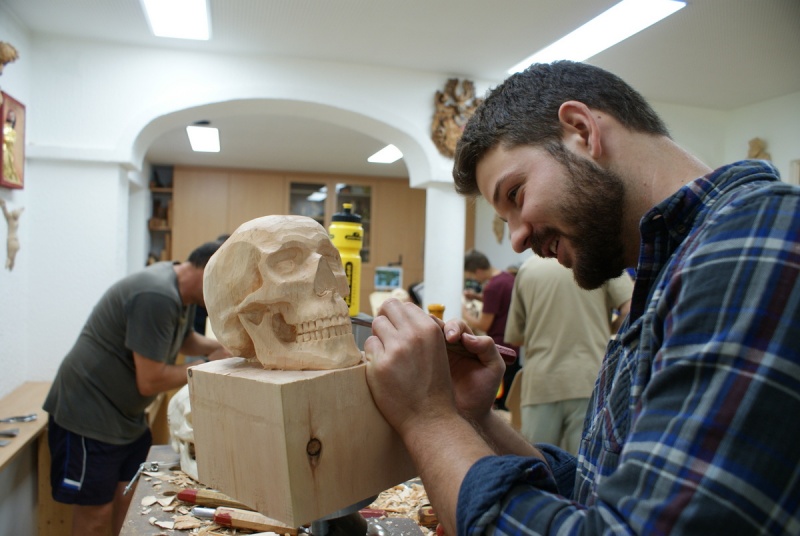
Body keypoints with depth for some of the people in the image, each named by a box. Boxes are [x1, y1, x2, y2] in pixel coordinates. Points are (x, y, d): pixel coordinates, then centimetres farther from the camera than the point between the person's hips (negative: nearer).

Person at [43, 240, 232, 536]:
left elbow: (186, 339, 19)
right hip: (89, 416, -9)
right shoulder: (157, 296, -28)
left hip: (127, 418, 9)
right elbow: (150, 381, -25)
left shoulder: (181, 290, 1)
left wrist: (222, 347, 1)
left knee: (130, 508, 12)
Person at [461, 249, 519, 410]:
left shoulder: (492, 287, -21)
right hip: (513, 346, 9)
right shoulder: (507, 277, 6)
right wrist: (477, 296, 12)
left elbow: (483, 325, -17)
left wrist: (465, 314, -1)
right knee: (510, 400, 16)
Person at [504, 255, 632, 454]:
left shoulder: (528, 267, 9)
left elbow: (514, 337, 12)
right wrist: (608, 328, 12)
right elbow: (631, 310, -8)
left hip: (539, 384, 2)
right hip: (589, 380, -2)